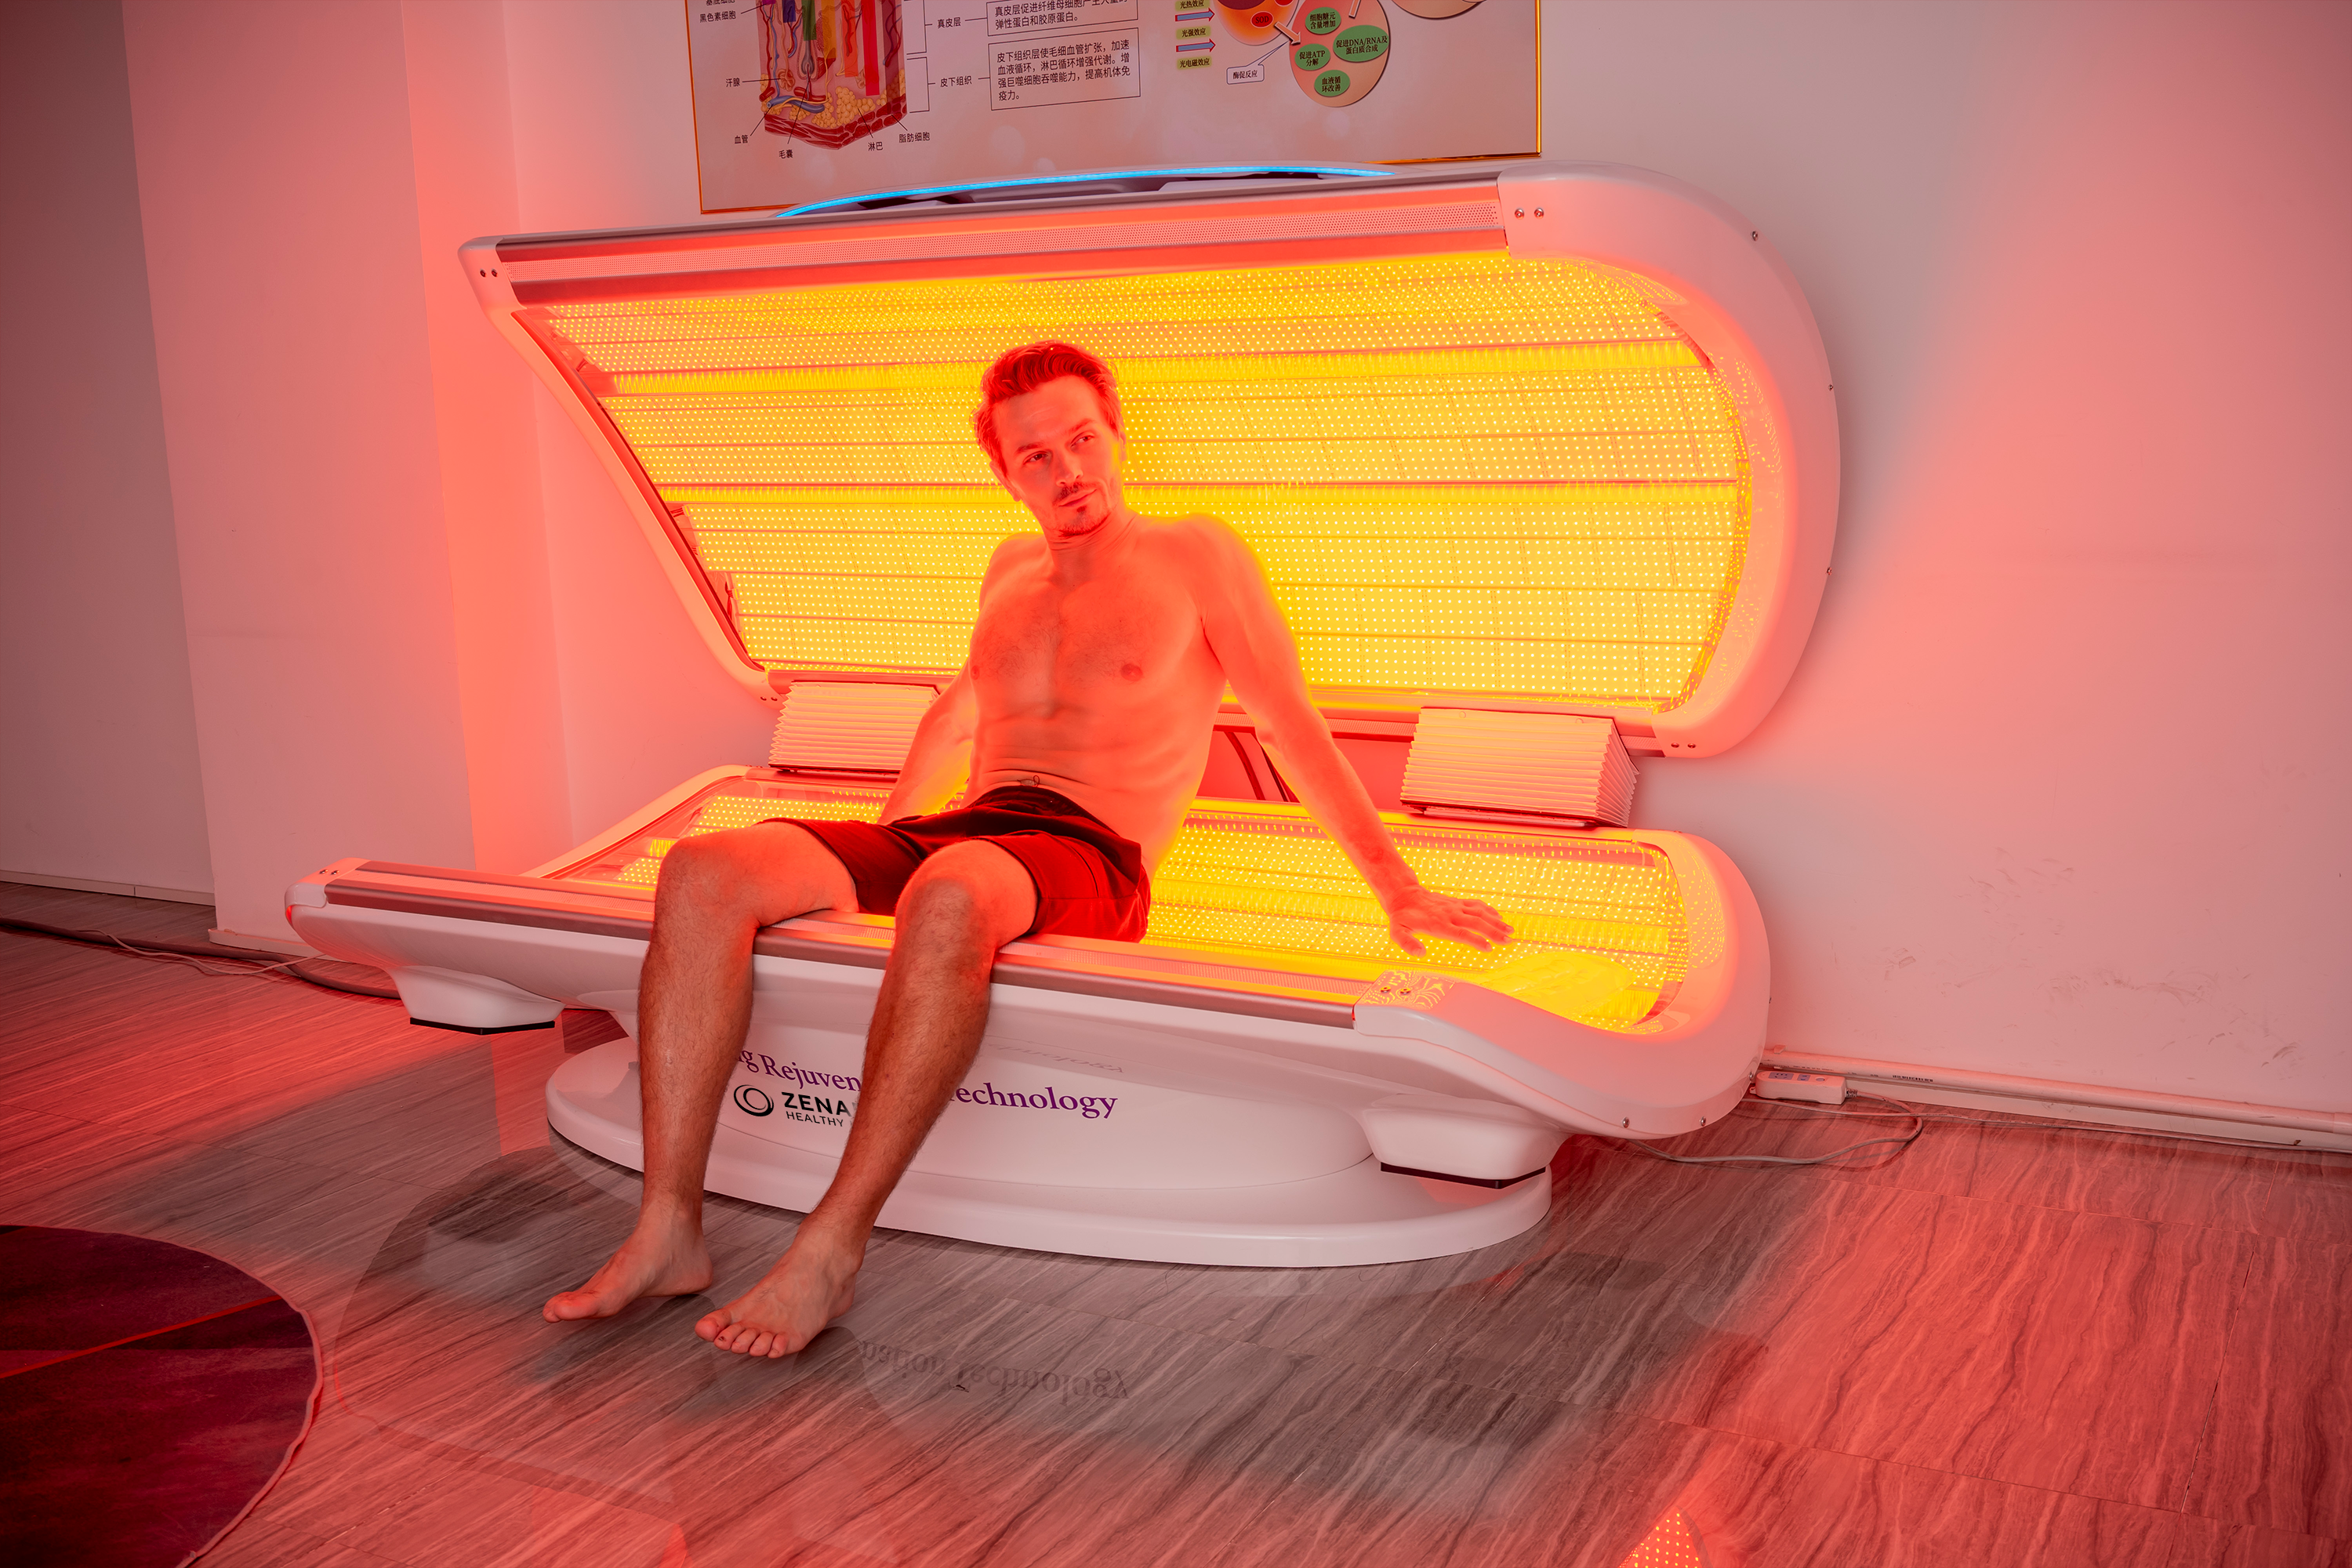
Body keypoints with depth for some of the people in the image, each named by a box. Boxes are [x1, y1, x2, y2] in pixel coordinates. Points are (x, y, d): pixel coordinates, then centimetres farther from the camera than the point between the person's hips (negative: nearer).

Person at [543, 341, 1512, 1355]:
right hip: (942, 838, 6)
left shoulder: (1195, 558, 9)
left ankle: (831, 1250, -37)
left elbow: (1294, 727, 4)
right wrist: (873, 852, 40)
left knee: (950, 901, -43)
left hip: (1088, 854, -6)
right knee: (700, 875, -19)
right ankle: (670, 1230, -23)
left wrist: (1395, 886, -4)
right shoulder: (1012, 571, 26)